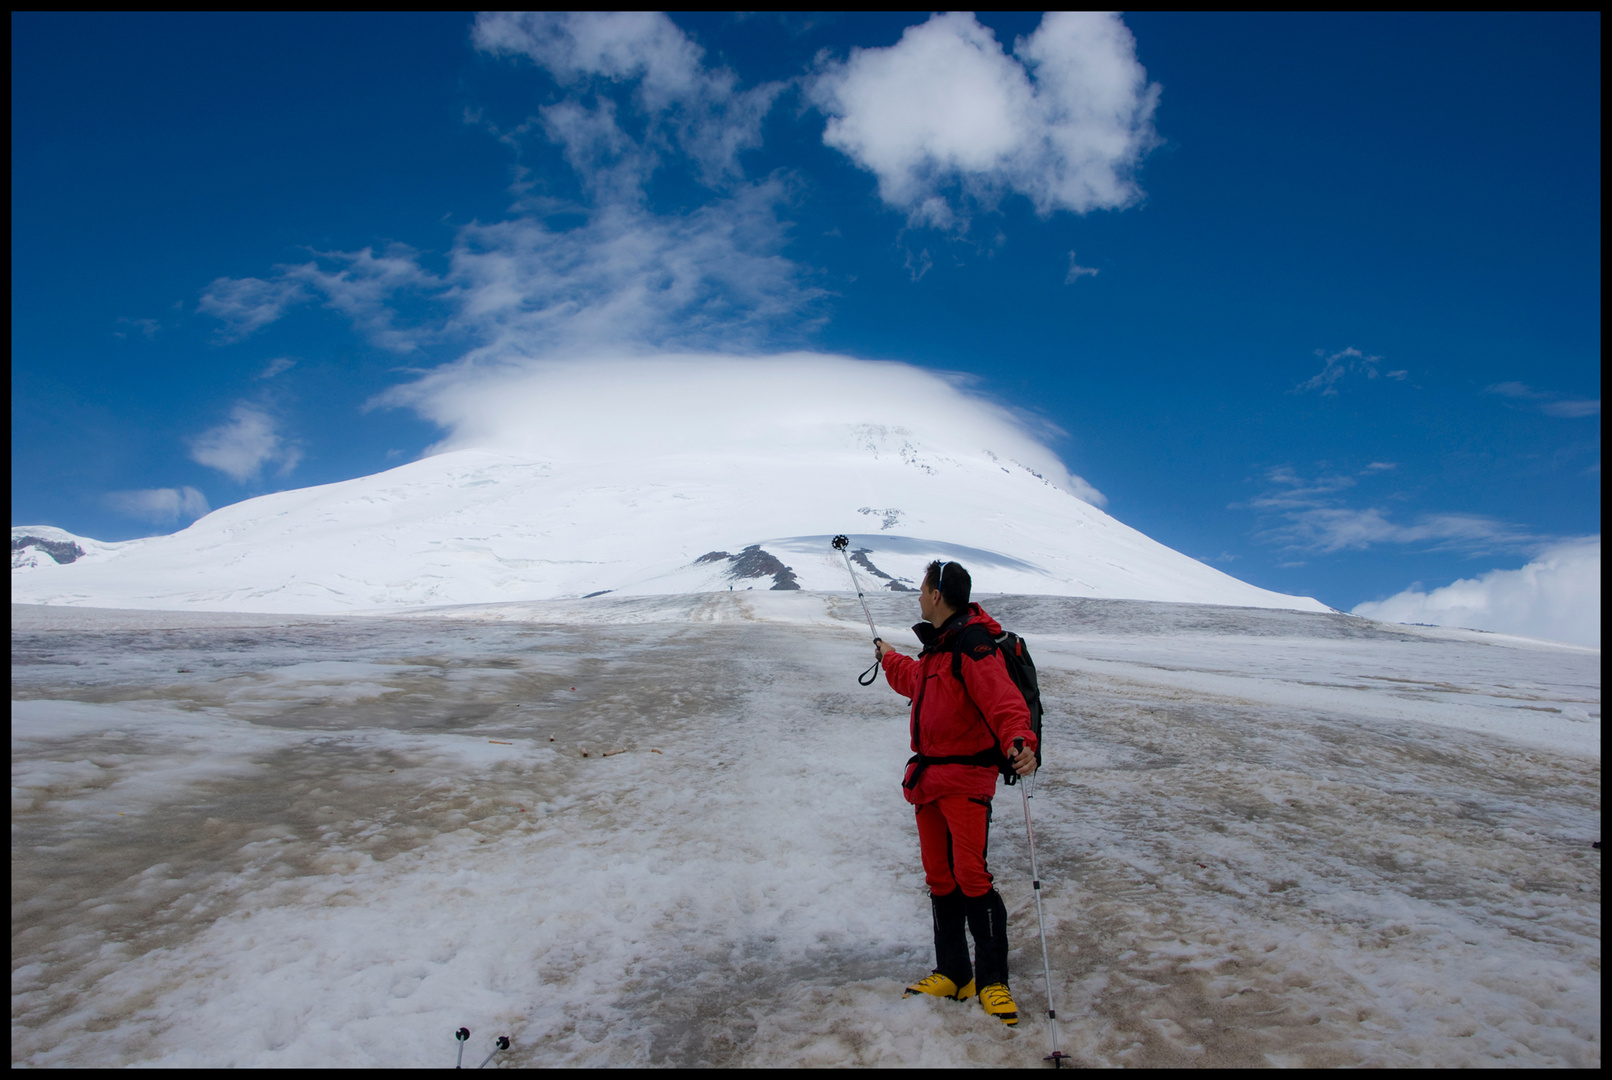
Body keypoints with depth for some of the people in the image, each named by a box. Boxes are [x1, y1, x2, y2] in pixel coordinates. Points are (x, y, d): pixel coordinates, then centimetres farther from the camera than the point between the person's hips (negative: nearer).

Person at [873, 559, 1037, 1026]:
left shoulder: (972, 645, -15)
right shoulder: (937, 649, 16)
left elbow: (1001, 696, -30)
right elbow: (914, 679, 40)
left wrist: (1018, 739, -49)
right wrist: (888, 658, 57)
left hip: (966, 777, -9)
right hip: (929, 777, 9)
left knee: (970, 875, -10)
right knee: (940, 878, 10)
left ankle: (992, 980, 3)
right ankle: (953, 974, 19)